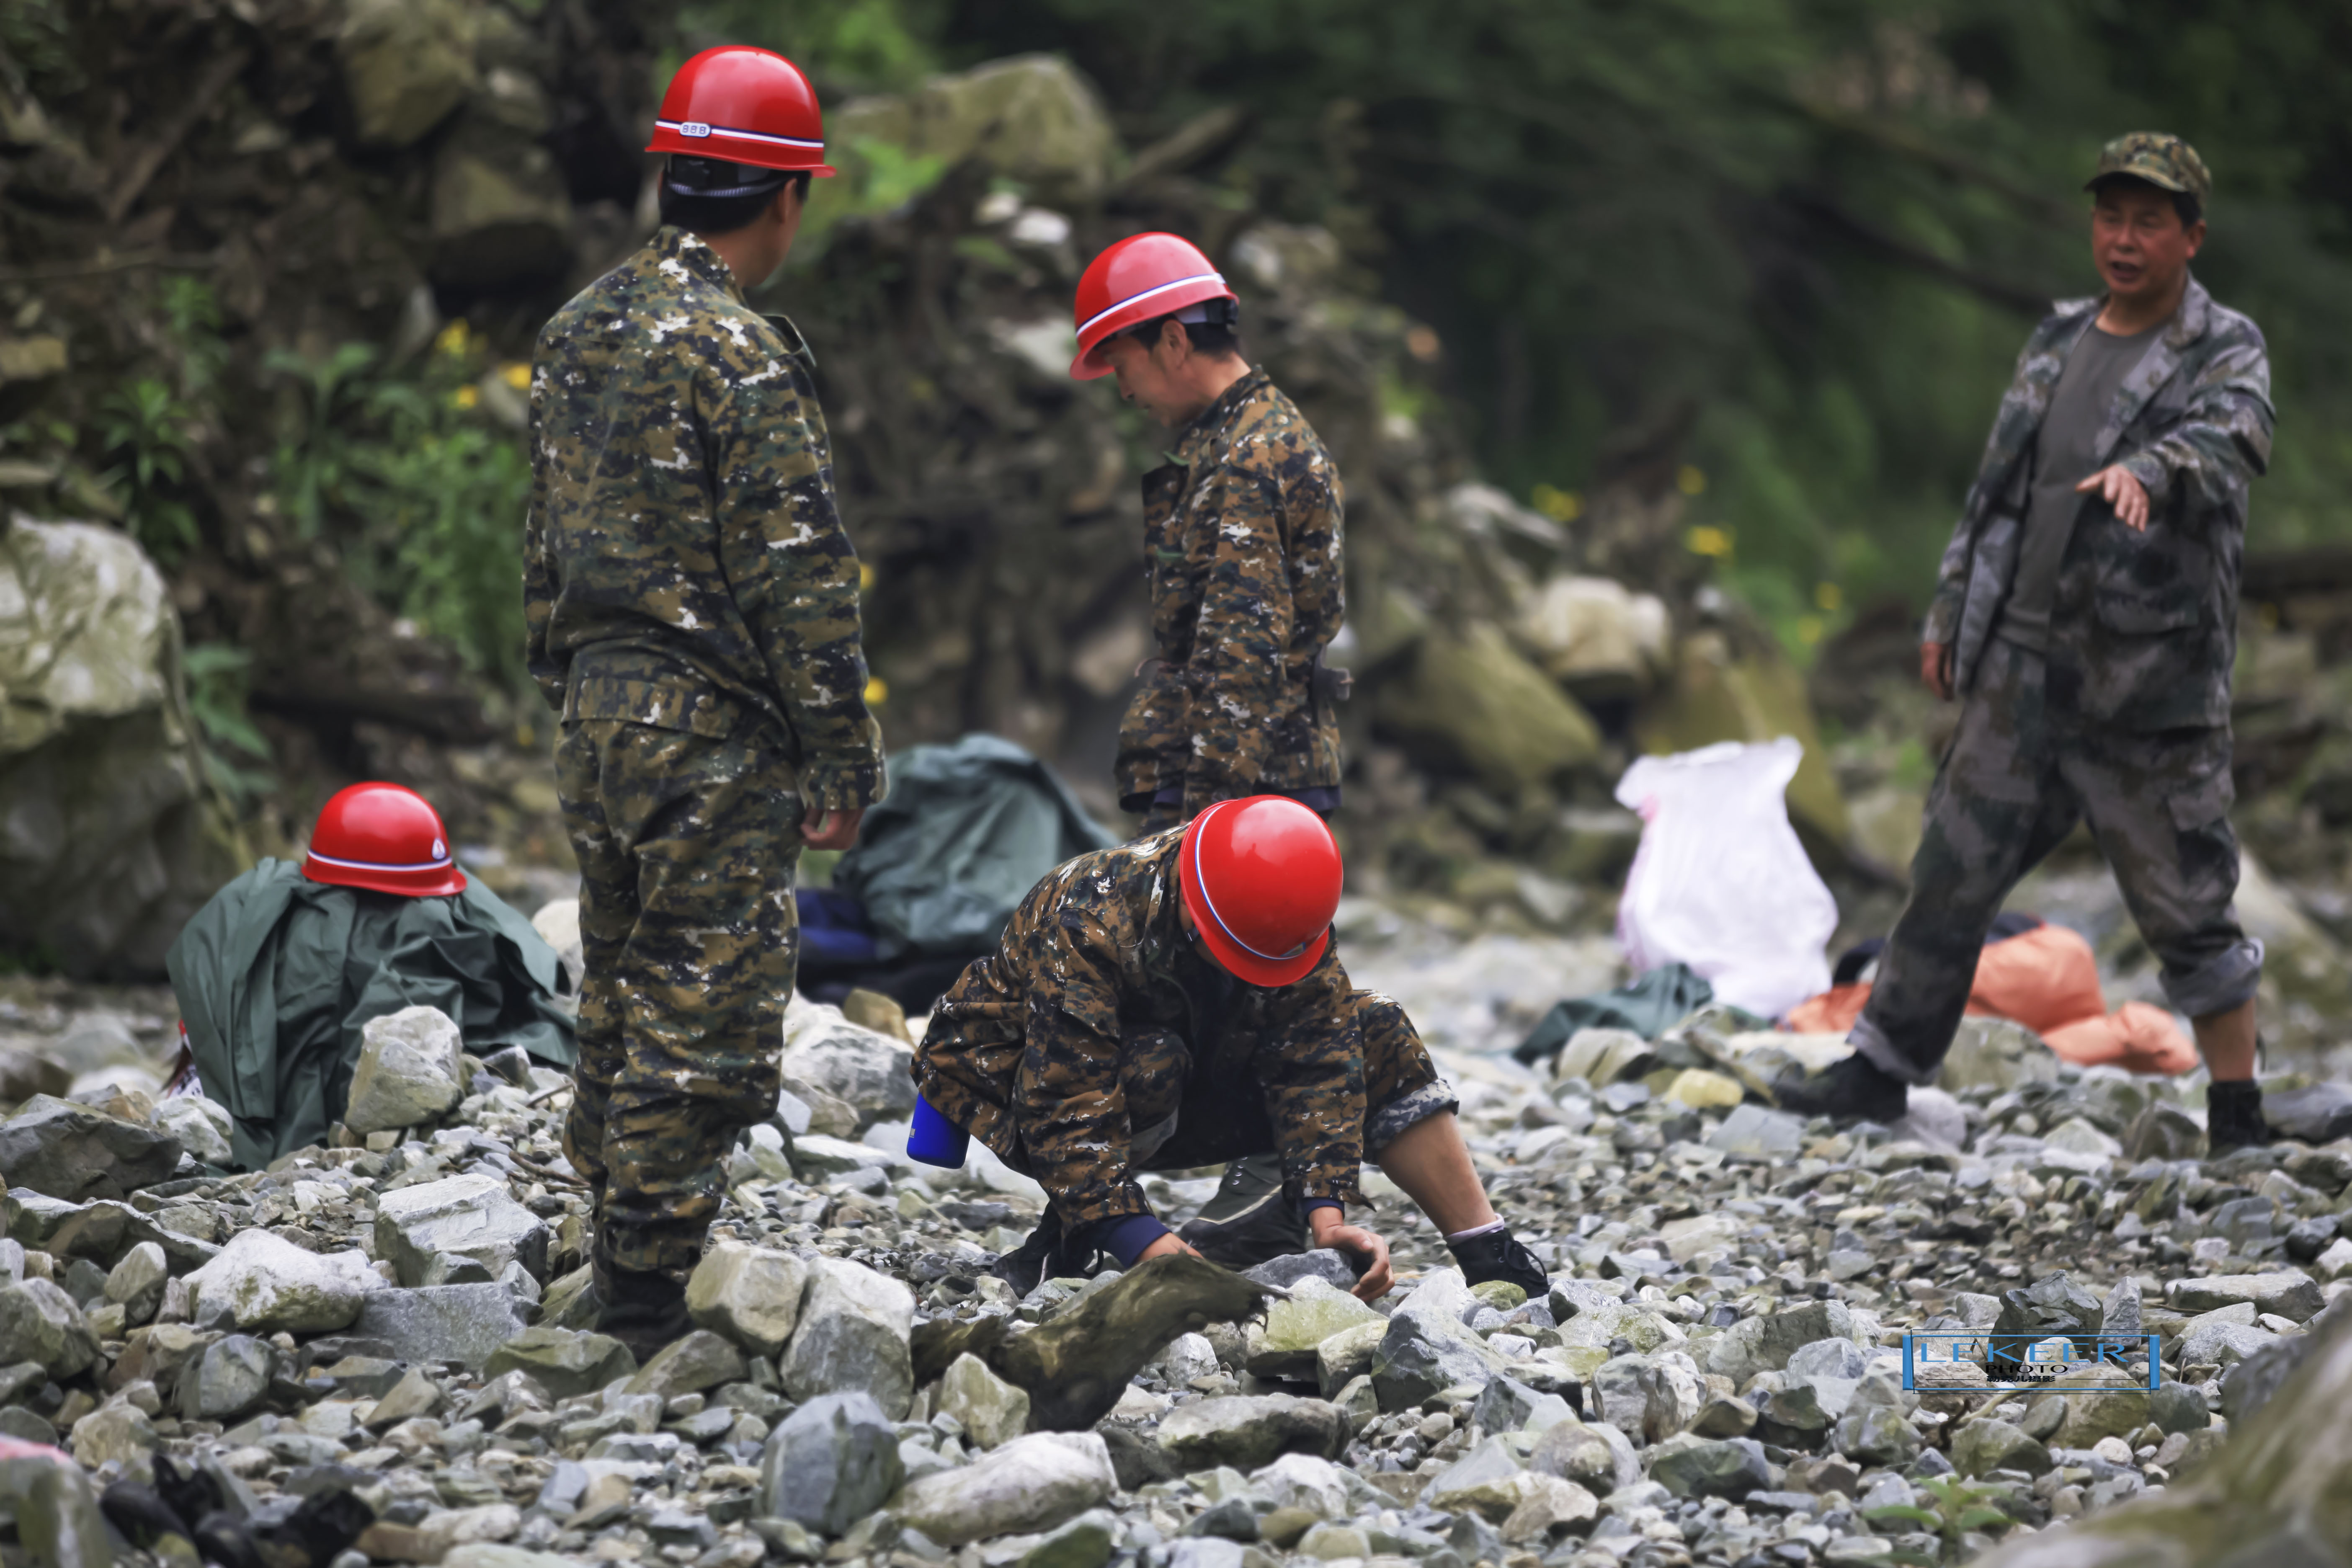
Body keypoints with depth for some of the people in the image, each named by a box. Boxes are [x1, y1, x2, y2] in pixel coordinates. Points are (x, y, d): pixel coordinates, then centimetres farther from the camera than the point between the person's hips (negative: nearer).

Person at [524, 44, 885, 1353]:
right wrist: (844, 760, -12)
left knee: (625, 995, 17)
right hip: (714, 730, -9)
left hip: (599, 707, 9)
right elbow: (799, 575, -17)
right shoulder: (739, 352, -16)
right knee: (705, 1010, -3)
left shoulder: (581, 331, 10)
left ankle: (617, 1233, 25)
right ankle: (649, 1299, -1)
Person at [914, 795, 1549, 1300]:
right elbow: (1069, 1105, -39)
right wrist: (1146, 1244, -46)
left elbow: (1312, 1067, -20)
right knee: (1151, 1067, -40)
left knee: (1375, 1039, -10)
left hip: (1181, 1100, 5)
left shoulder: (1285, 919, -18)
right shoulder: (1084, 924, -36)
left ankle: (1495, 1261, -7)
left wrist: (1327, 1211, -31)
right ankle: (1061, 1248, -19)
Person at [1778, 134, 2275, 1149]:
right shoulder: (2057, 343, 14)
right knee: (1953, 873, 9)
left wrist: (2146, 469, -48)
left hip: (2149, 684, -5)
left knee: (2187, 907, -1)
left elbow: (2230, 443, -28)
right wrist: (1950, 612, 17)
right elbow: (1995, 485, 20)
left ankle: (2238, 1115, 10)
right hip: (2022, 668, 5)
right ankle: (1880, 1073, 19)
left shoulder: (2227, 353, -5)